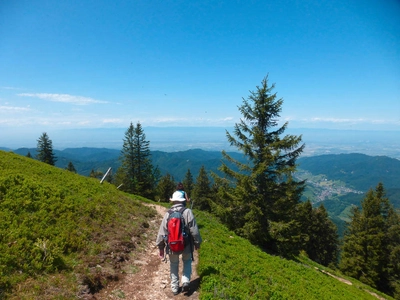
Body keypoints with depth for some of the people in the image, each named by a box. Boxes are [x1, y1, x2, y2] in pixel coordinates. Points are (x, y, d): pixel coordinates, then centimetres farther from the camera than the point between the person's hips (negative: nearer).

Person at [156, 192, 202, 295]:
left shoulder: (168, 214, -5)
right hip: (186, 245, -1)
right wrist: (197, 242, 3)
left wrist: (161, 247, 9)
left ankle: (175, 287, 28)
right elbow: (194, 230, -12)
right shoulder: (187, 212, -13)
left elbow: (162, 232, -2)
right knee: (187, 261, 24)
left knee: (174, 265, 22)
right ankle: (186, 281, 10)